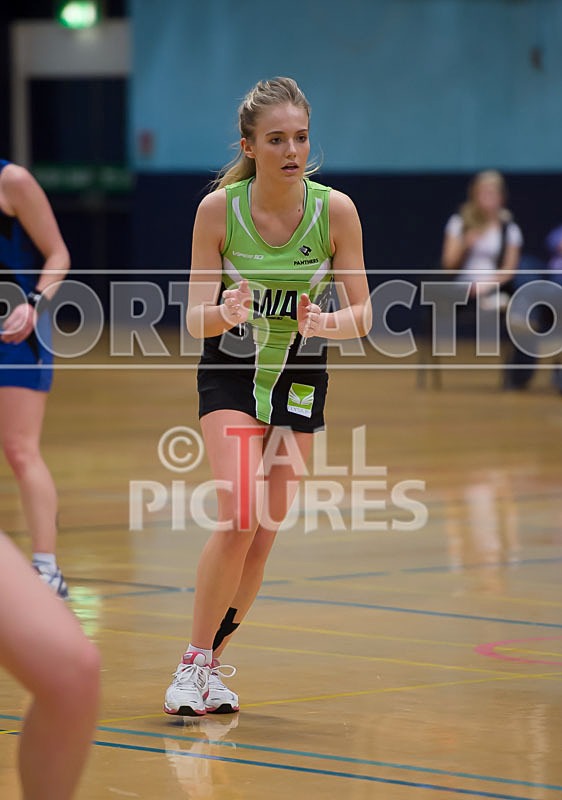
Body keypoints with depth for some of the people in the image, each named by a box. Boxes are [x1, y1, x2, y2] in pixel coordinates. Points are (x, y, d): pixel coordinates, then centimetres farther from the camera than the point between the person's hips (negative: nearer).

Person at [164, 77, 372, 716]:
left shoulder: (336, 210, -16)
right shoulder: (218, 209, -18)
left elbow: (361, 313, -10)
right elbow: (197, 318, -15)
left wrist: (328, 321, -32)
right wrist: (224, 313, -37)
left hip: (301, 377, 2)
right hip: (230, 373, -2)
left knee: (265, 534, 3)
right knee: (238, 520, -20)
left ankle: (212, 663, 22)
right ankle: (193, 663, -4)